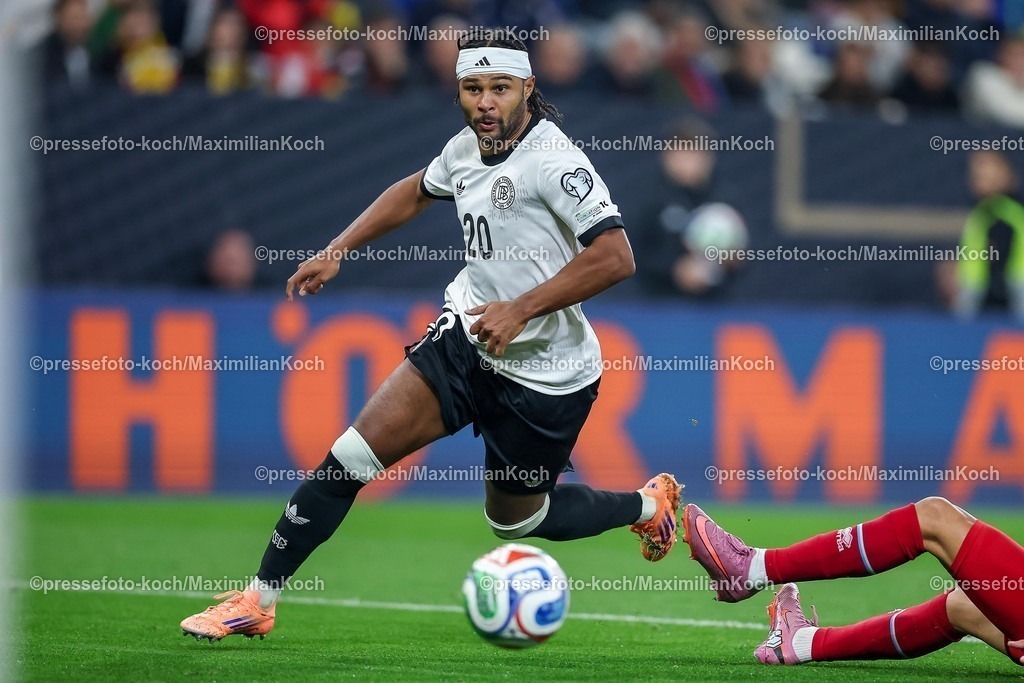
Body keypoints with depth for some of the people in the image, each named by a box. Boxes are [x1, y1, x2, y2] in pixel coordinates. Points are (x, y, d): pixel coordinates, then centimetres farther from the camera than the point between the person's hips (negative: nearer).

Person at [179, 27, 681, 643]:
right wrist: (337, 251, 20)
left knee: (515, 520, 13)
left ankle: (650, 504, 40)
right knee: (354, 454, -9)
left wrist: (521, 309, -31)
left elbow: (615, 257, -30)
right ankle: (259, 601, -1)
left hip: (544, 375, -6)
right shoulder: (468, 148, 2)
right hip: (467, 337, 6)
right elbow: (415, 193, 25)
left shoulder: (553, 160, -21)